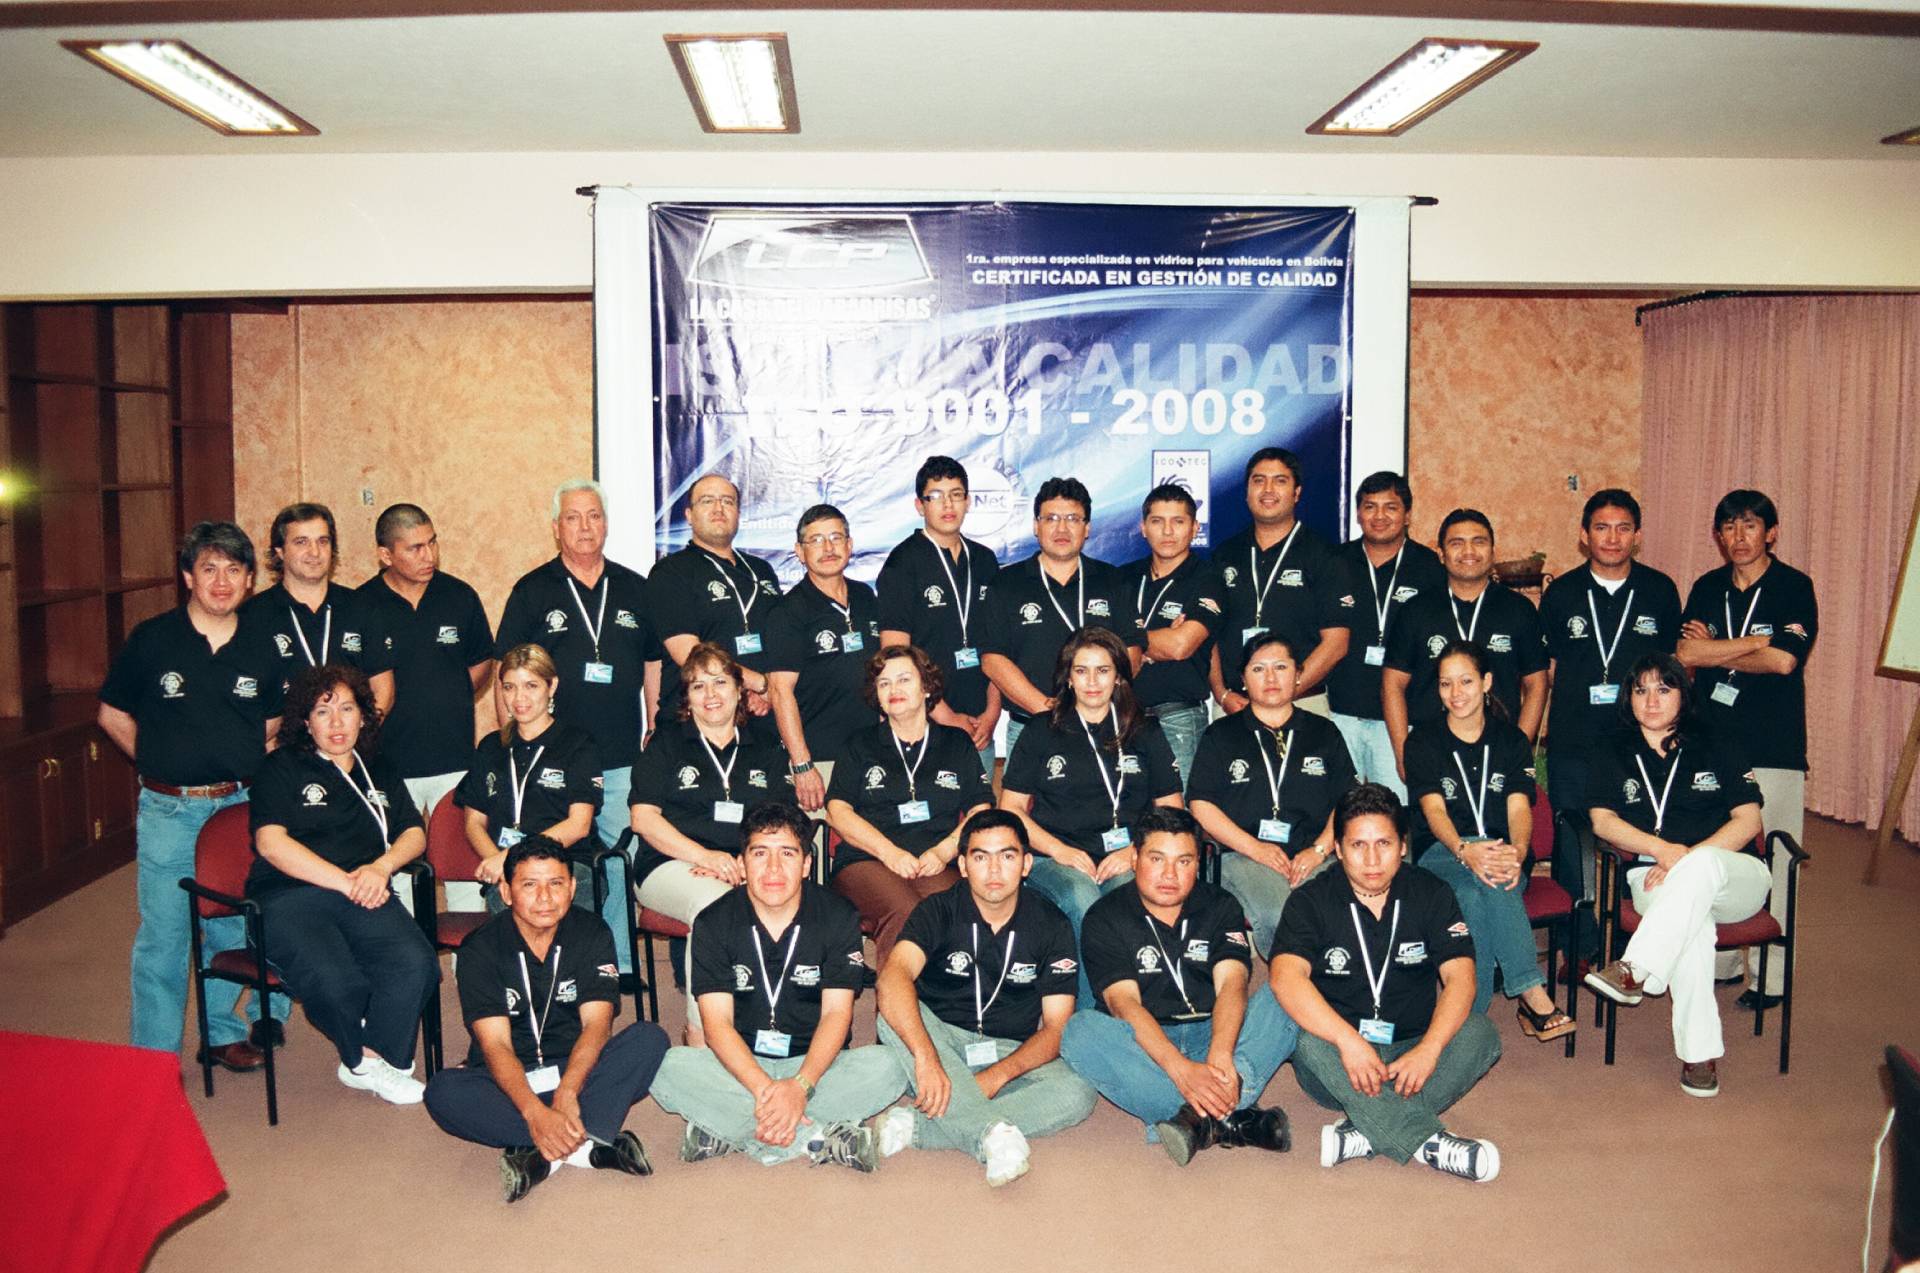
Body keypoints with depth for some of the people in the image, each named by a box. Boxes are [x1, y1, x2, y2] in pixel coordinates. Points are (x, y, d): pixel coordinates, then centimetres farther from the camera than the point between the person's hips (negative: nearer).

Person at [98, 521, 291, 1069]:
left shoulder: (261, 647, 3)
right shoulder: (151, 640, -5)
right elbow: (112, 715, 6)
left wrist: (248, 766, 3)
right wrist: (159, 762, 1)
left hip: (240, 806, 3)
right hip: (168, 811, -3)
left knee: (232, 929, 12)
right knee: (163, 936, 1)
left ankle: (222, 1033, 29)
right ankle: (153, 1058, 13)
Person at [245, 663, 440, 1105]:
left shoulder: (380, 771, 24)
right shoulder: (282, 769, 10)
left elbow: (414, 834, 18)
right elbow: (270, 842, -4)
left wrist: (381, 867, -5)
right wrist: (345, 881, -12)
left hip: (364, 897, 3)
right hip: (288, 898, -3)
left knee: (415, 963, -28)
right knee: (335, 981, -33)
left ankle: (370, 1060, -8)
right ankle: (362, 1058, -2)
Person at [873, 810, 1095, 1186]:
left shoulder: (1051, 926, -2)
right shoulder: (939, 911, -8)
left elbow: (1056, 1026, -6)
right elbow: (894, 976, -27)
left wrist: (998, 1075, -25)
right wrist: (926, 1057, -44)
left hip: (1013, 1055, 1)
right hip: (941, 1040, -1)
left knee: (1077, 1094, -29)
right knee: (894, 1016, -32)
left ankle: (914, 1126, -34)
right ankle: (995, 1132, -45)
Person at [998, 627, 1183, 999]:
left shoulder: (1145, 732, 17)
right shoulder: (1042, 732, 13)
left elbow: (1172, 809, 15)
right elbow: (1010, 808, 10)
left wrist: (1136, 850, -4)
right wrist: (1059, 850, -6)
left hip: (1126, 861, 1)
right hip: (1057, 860, -1)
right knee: (1082, 900, -35)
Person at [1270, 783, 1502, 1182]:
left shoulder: (1431, 895, 1)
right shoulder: (1312, 901, -5)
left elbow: (1459, 977, -10)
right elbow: (1286, 977, -22)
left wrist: (1429, 1049, -27)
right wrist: (1347, 1041, -35)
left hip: (1412, 1056, 2)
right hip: (1339, 1062, -2)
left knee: (1479, 1032, -25)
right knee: (1308, 1040, -33)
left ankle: (1368, 1131, -33)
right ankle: (1428, 1142, -38)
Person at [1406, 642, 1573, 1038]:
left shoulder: (1511, 740, 12)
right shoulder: (1423, 744, 7)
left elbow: (1519, 806, -3)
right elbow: (1434, 809, -8)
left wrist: (1517, 850, -27)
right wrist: (1465, 850, -31)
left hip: (1502, 849, 1)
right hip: (1441, 852, -1)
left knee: (1485, 886, -37)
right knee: (1473, 888, -37)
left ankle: (1473, 1012, -37)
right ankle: (1532, 994, -39)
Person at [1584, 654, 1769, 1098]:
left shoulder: (1716, 748, 13)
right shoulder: (1617, 755, 17)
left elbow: (1748, 820, 3)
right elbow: (1603, 820, 4)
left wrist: (1688, 858, -12)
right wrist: (1663, 849, -14)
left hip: (1733, 878, 0)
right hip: (1655, 878, 0)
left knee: (1700, 865, -39)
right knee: (1693, 921, -37)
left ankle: (1636, 970, -47)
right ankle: (1700, 1053, -37)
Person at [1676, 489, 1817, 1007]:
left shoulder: (1794, 587, -1)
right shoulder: (1706, 588, 11)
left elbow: (1785, 660, -14)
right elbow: (1685, 653, -4)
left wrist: (1713, 650, -4)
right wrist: (1755, 642, -10)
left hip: (1773, 747, -4)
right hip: (1711, 743, 4)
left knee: (1768, 863, -2)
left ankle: (1769, 977, 8)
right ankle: (1718, 961, 18)